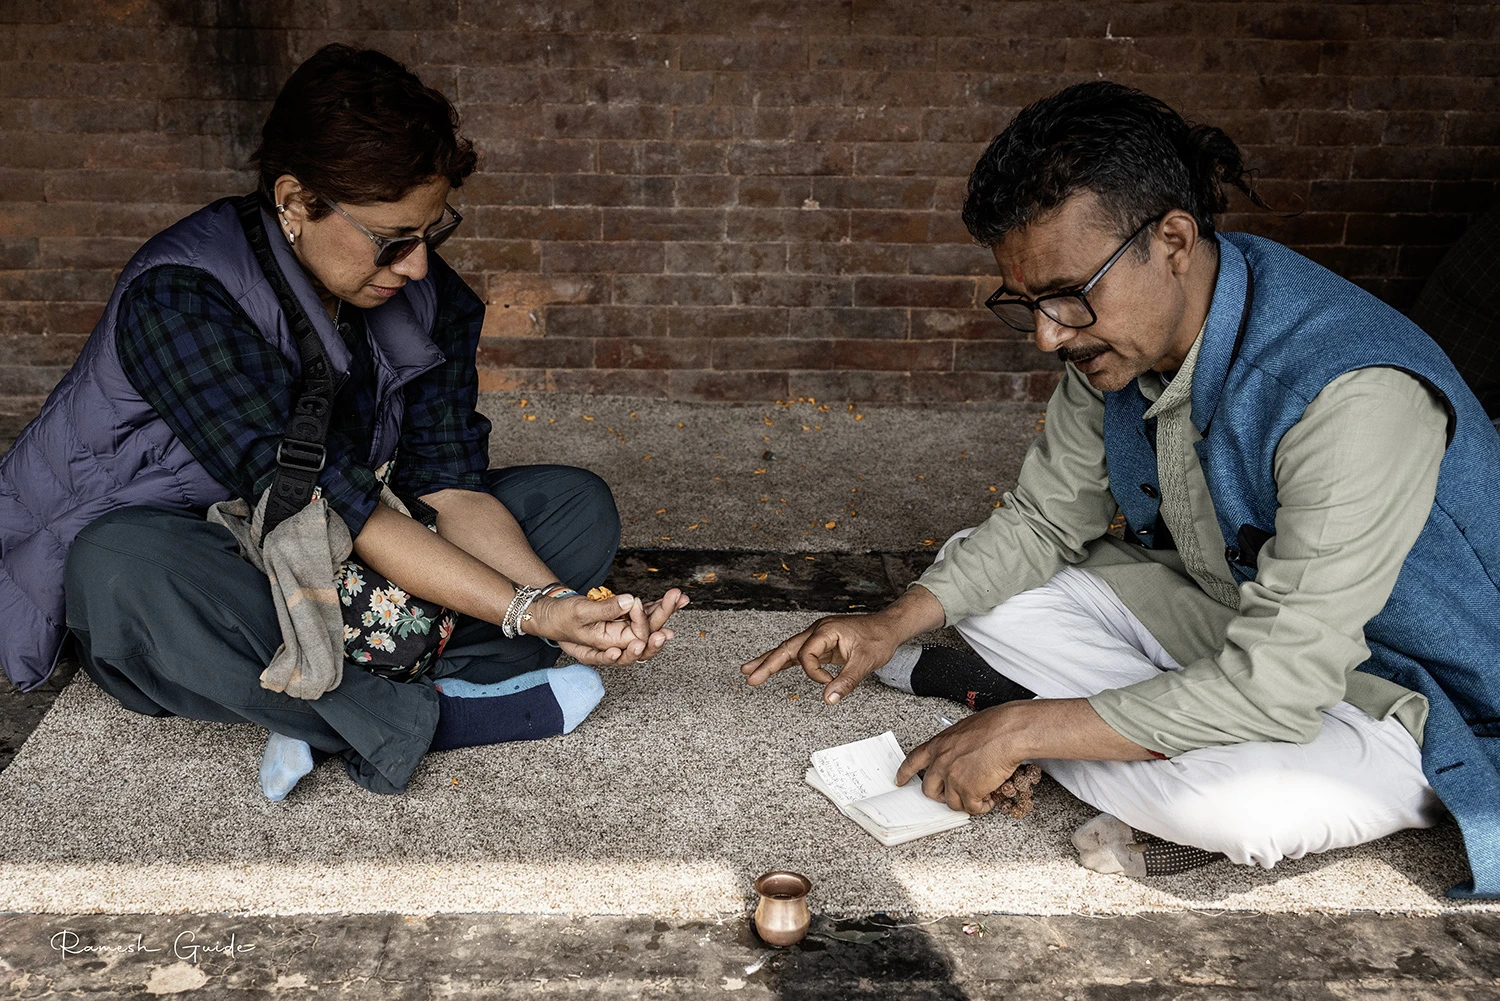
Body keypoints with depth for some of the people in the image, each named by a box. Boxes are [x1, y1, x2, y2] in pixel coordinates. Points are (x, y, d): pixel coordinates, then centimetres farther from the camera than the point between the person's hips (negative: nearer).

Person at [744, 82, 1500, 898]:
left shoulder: (1356, 395, -35)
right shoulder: (1117, 335, -10)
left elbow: (1276, 688, -35)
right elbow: (1043, 519, 2)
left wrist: (1022, 729, -30)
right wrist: (896, 624, -13)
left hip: (1405, 693, -7)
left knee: (1236, 800, -39)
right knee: (974, 578, -1)